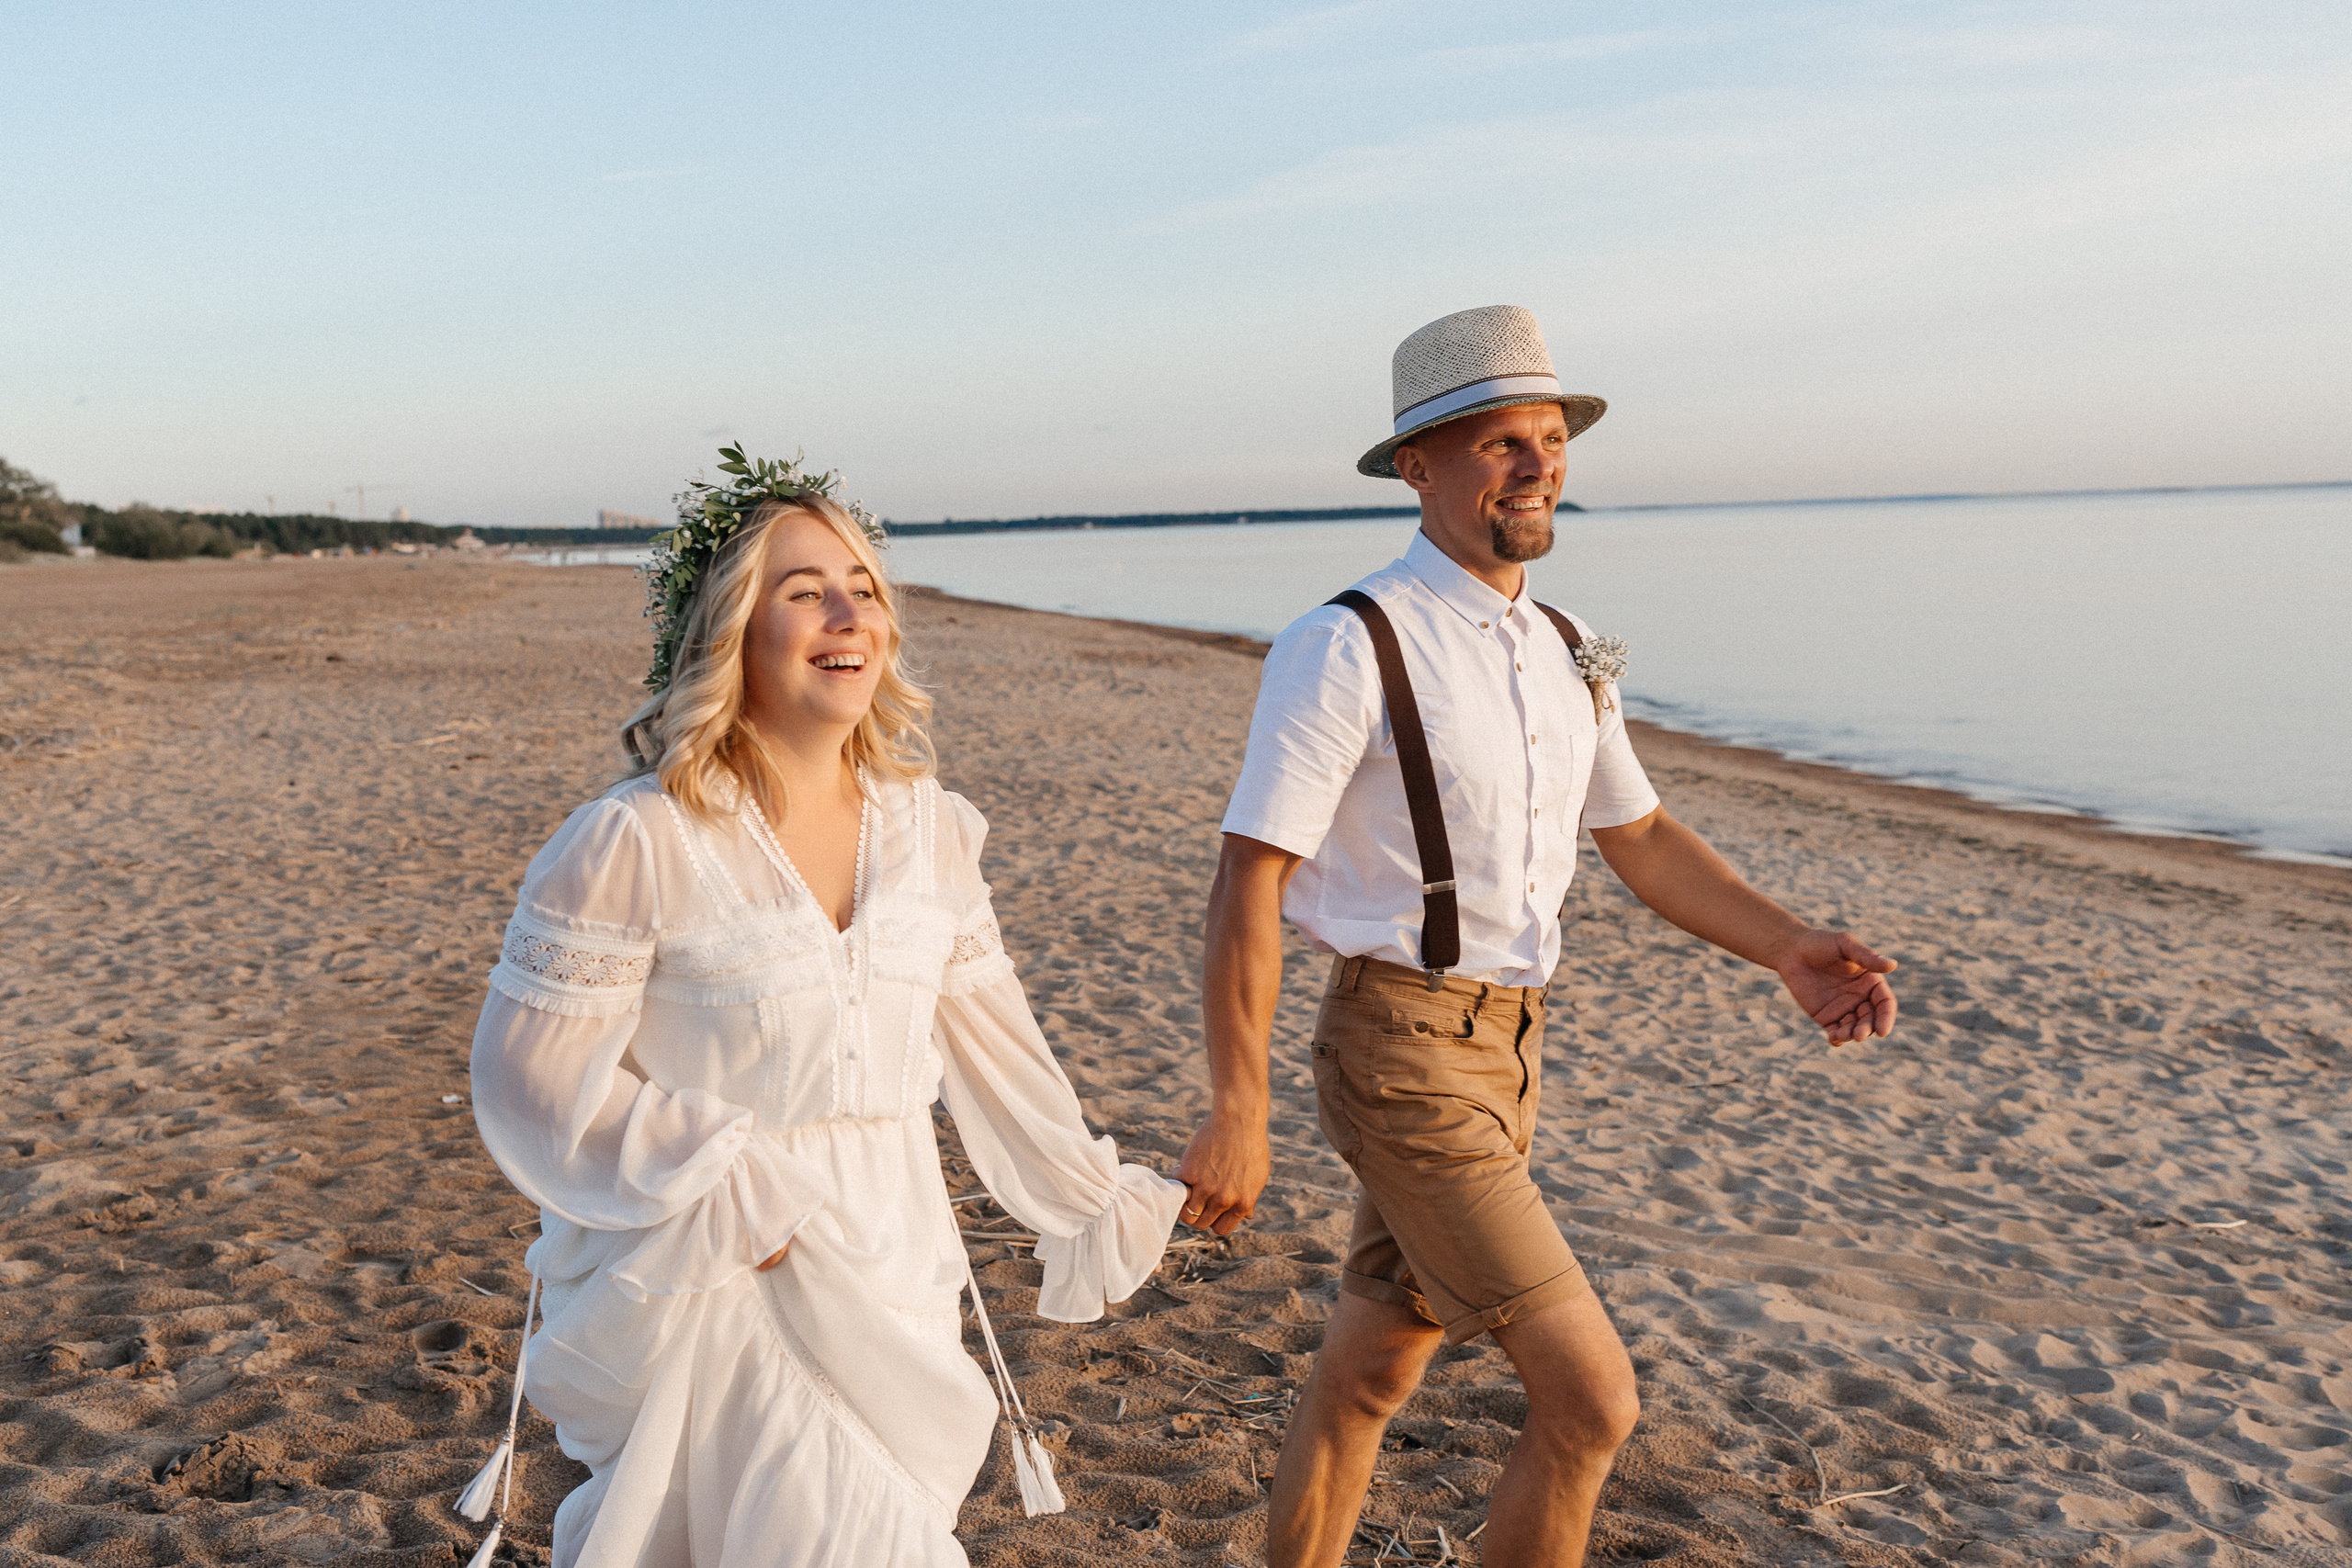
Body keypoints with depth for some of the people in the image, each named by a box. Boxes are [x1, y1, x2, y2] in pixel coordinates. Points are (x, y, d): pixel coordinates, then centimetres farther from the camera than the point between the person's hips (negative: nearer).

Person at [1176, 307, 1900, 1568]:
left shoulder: (1566, 656, 9)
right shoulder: (1347, 649, -17)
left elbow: (1640, 838, 17)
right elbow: (1248, 885, -17)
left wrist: (1790, 952, 2)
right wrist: (1236, 1115, -17)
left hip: (1505, 1050, 8)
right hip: (1404, 1056, -8)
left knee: (1369, 1374, 20)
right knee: (1590, 1398, -6)